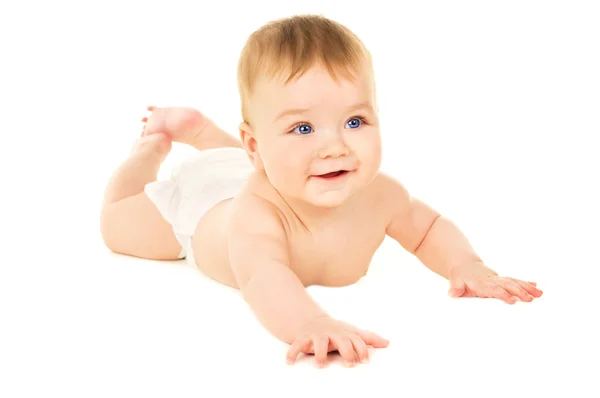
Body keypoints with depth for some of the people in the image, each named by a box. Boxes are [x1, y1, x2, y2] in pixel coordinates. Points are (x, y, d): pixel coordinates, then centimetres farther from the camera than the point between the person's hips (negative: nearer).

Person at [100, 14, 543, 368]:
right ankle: (158, 140, 36)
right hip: (202, 203, -4)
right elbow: (264, 277, -73)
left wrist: (466, 266, -36)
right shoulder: (257, 214, -54)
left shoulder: (379, 195, -38)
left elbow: (430, 228, -16)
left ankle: (203, 133, 51)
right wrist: (312, 323, -94)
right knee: (116, 227, 21)